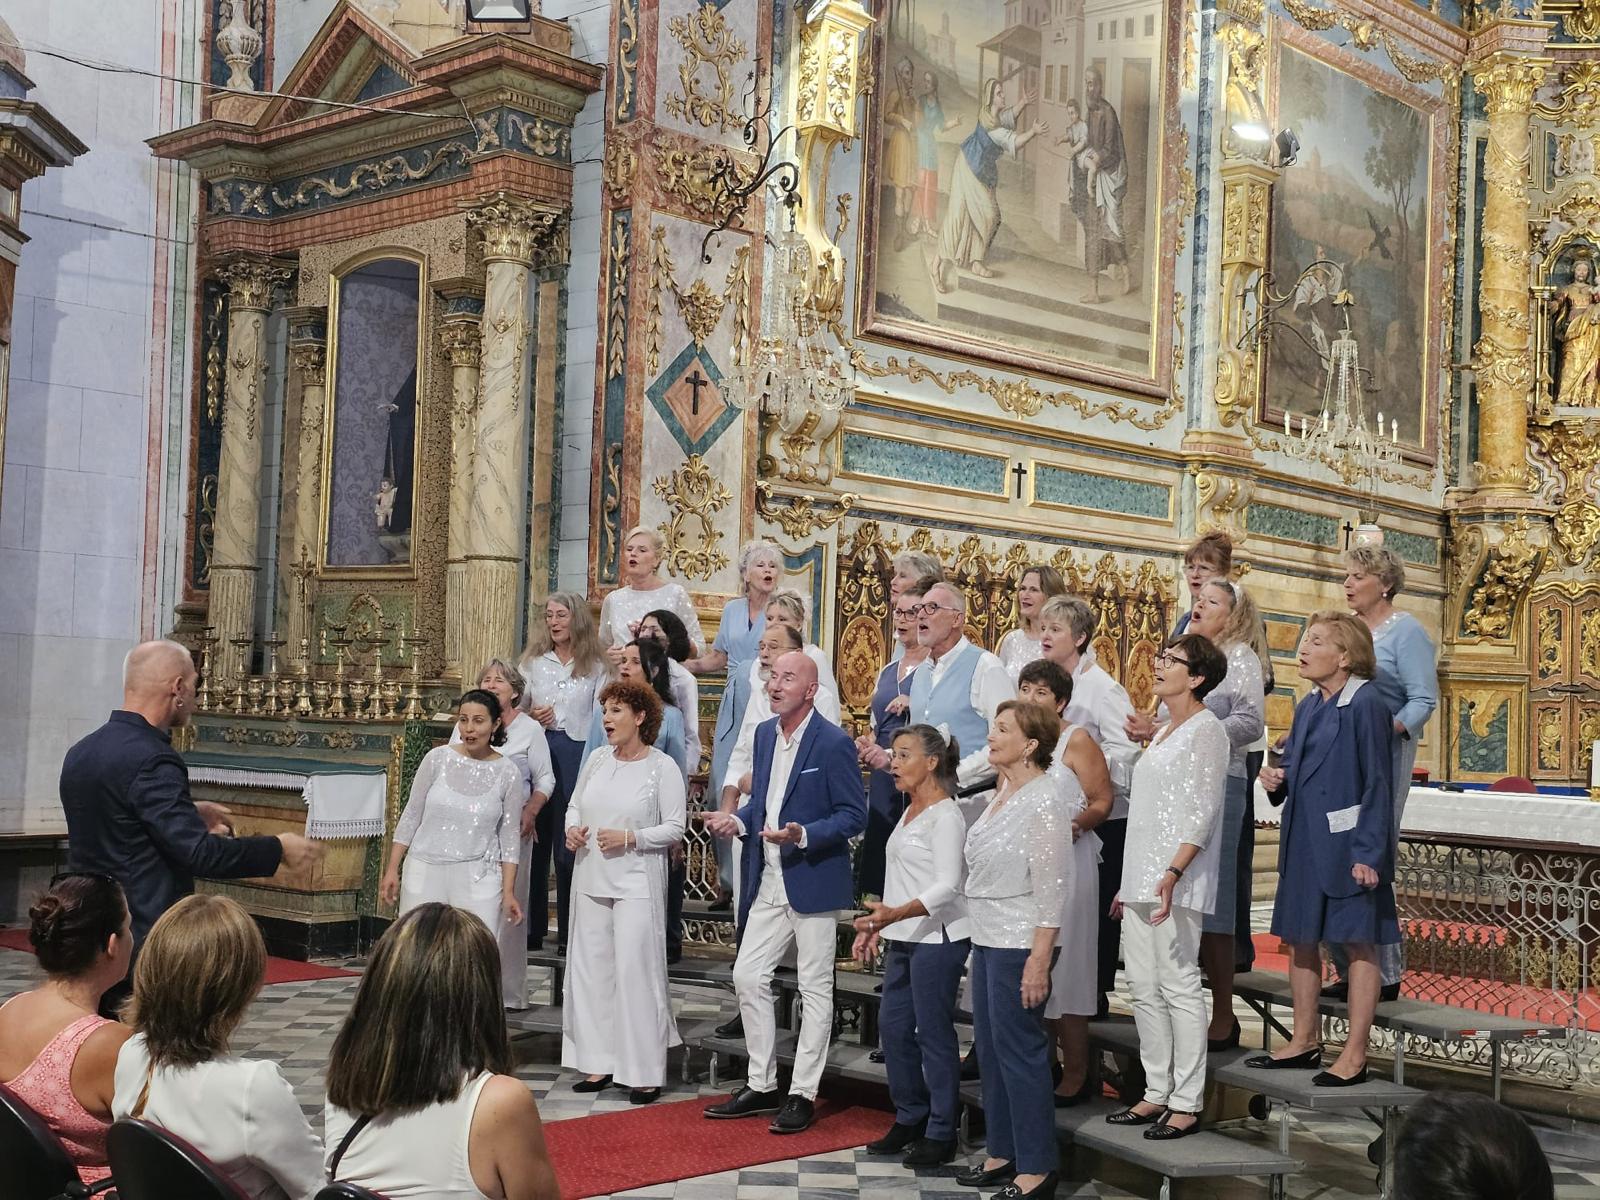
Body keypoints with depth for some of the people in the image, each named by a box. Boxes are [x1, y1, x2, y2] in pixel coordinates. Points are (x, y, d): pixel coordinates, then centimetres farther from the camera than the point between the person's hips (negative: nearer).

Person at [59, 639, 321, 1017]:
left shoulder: (80, 753, 8)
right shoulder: (152, 761, -20)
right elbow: (201, 854, -23)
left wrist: (188, 813, 24)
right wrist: (277, 848, -11)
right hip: (144, 943, -9)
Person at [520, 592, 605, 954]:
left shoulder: (595, 666, 6)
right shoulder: (534, 660, 13)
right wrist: (531, 716, -6)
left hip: (577, 752, -2)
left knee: (569, 844, -2)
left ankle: (569, 933, 5)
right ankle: (532, 928, 10)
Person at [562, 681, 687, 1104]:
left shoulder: (663, 767, -8)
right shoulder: (597, 758, 8)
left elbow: (674, 828, -8)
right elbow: (575, 803, 19)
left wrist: (629, 838, -18)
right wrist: (571, 829, -2)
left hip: (636, 884, -6)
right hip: (591, 879, 6)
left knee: (636, 971, -6)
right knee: (591, 968, 8)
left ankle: (646, 1073, 2)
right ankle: (600, 1063, 18)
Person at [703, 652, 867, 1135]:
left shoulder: (833, 743, -13)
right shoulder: (765, 734, 9)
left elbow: (854, 815, -13)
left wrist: (803, 835, -25)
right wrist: (737, 820, 0)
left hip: (813, 884, -7)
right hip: (767, 884, 7)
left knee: (815, 989, 4)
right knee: (748, 977, 8)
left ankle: (804, 1094, 13)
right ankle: (760, 1085, 21)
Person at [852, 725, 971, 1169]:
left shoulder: (946, 816, -13)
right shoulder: (910, 812, 15)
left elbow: (947, 886, -20)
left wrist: (897, 913, -30)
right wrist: (877, 925, 18)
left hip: (937, 938, -9)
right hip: (904, 938, 9)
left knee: (934, 1032, -3)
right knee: (892, 1025, 11)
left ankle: (941, 1133, 6)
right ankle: (910, 1119, 24)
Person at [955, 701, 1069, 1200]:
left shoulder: (1042, 802, -15)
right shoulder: (1002, 794, 11)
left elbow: (1052, 888, -18)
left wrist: (1039, 961, -20)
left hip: (1019, 945, -9)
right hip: (987, 939, 9)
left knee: (1018, 1050, -3)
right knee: (990, 1047, 14)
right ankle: (1003, 1152, 26)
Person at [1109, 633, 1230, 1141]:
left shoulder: (1205, 729, -7)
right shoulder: (1164, 733, 20)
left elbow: (1202, 813, -16)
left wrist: (1172, 874, -27)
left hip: (1175, 881, -9)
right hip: (1141, 879, 9)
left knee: (1178, 986, -6)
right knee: (1144, 988, 9)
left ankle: (1187, 1104, -1)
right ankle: (1158, 1093, 17)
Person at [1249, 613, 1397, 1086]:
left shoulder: (1365, 706, -14)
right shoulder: (1308, 707, 10)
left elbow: (1377, 785, -16)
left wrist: (1368, 853, -20)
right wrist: (1277, 780, -1)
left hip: (1347, 846, -9)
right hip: (1305, 843, 9)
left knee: (1358, 945, 2)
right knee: (1299, 939, 15)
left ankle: (1354, 1056, 9)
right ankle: (1305, 1040, 28)